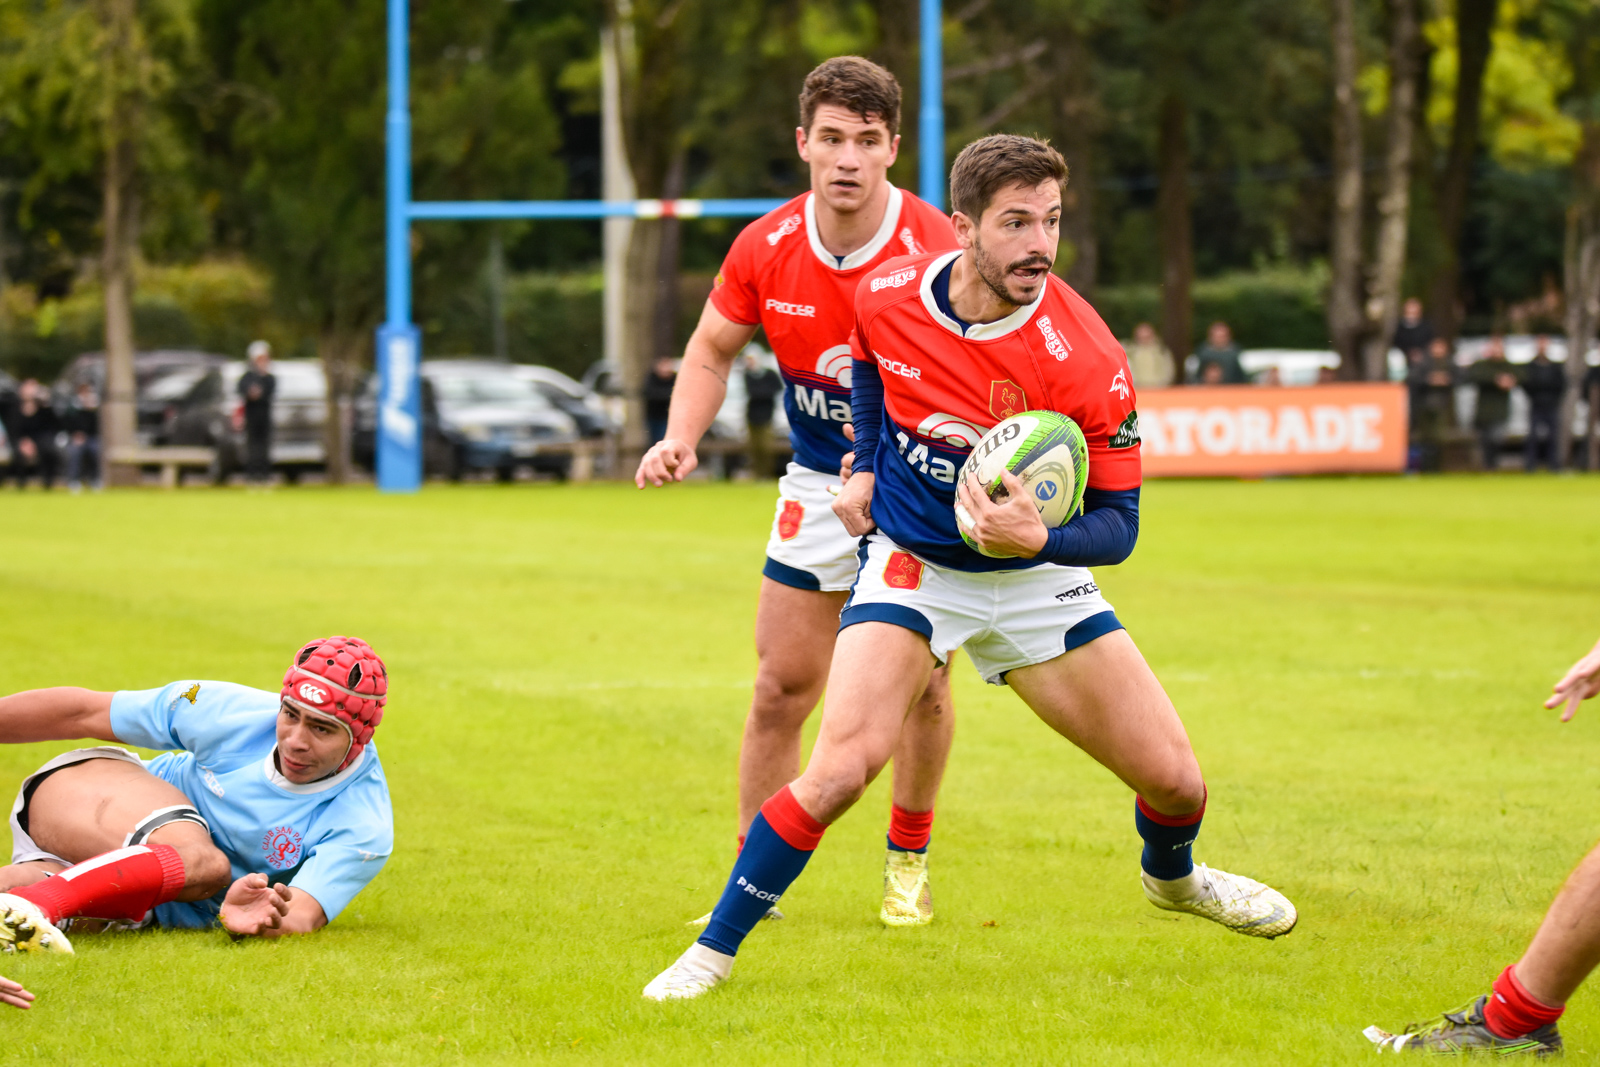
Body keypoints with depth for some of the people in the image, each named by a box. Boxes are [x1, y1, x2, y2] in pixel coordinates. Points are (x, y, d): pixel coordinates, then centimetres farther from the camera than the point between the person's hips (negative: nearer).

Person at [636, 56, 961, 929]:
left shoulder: (935, 251, -23)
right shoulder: (765, 249, -11)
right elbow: (713, 349, 6)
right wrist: (681, 438, -11)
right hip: (817, 484, 3)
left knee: (923, 687, -1)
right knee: (781, 687, 1)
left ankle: (908, 862, 22)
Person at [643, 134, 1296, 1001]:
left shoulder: (1086, 360, -24)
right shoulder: (887, 297, -15)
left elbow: (1116, 524, -19)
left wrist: (1039, 537, -38)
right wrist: (865, 466, 5)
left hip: (1033, 574, 1)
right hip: (909, 564, 0)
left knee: (1172, 777, 0)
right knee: (840, 768, -22)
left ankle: (1172, 877, 38)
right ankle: (714, 948, -5)